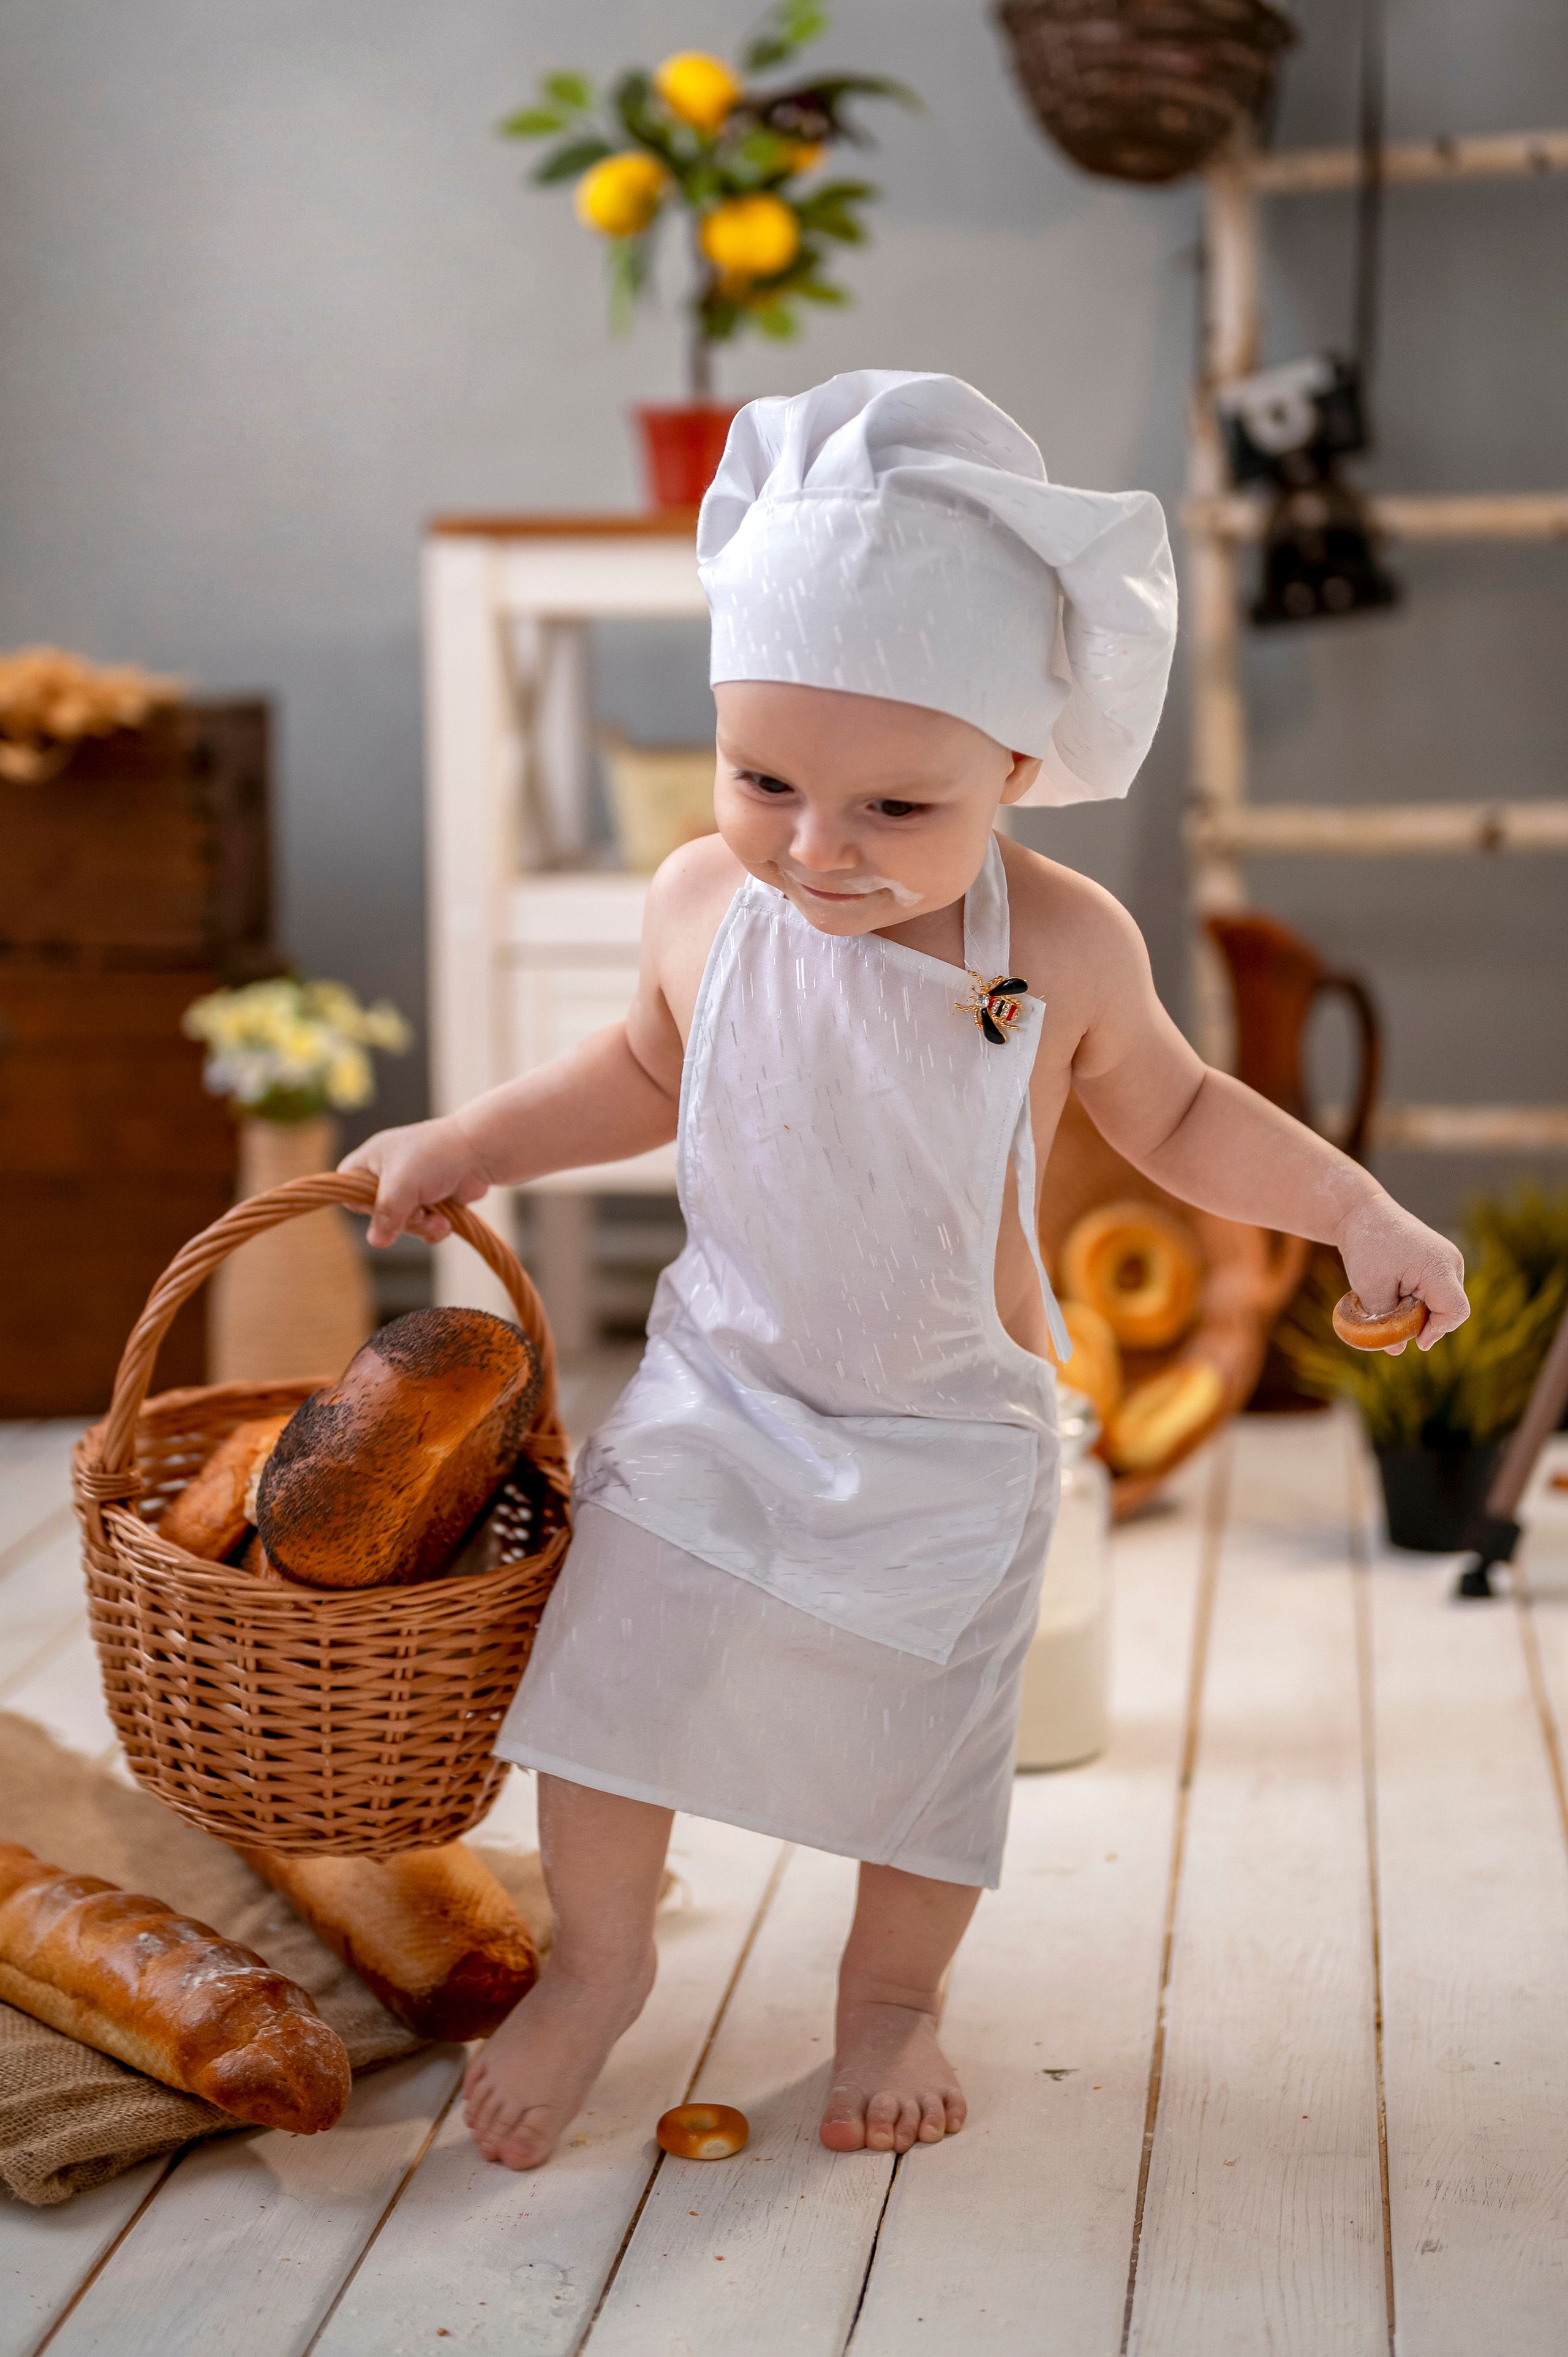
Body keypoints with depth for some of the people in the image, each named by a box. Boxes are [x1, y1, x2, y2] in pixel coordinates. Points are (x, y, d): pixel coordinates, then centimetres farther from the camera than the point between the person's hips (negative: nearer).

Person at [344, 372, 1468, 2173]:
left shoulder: (1066, 945, -19)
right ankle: (597, 1963, 31)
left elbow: (1174, 1114, 1)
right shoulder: (704, 903, -13)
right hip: (721, 1393, 2)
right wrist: (473, 1142, 5)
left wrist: (1358, 1212, -8)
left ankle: (892, 1993, 38)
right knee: (612, 1667, 3)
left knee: (925, 1724, 9)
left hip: (952, 1435, -1)